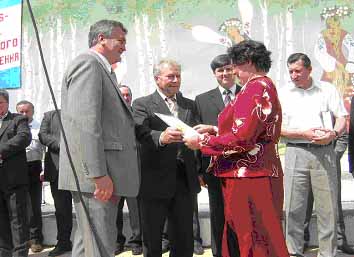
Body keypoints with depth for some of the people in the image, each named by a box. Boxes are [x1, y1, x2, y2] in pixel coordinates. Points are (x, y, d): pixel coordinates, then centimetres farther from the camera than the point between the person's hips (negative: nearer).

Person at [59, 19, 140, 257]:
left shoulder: (102, 70, 23)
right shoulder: (88, 63, -7)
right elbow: (84, 121, -19)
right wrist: (98, 174, -24)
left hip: (101, 175, 10)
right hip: (94, 176, -10)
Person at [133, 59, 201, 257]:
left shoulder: (190, 105, 16)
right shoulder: (142, 104, 1)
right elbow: (142, 135, -16)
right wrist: (161, 137, -36)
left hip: (185, 181, 4)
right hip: (155, 181, -3)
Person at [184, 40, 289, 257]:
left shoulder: (256, 87, -16)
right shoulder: (265, 86, 17)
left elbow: (242, 138, -22)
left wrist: (202, 141, -12)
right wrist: (215, 130, 15)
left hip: (249, 176, -10)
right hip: (257, 172, 10)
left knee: (252, 239, -1)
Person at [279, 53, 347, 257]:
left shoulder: (327, 89, 9)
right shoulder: (284, 94, 8)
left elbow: (342, 118, 8)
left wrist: (334, 133, -13)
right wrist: (304, 134, -10)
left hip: (324, 152, 0)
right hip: (296, 152, 0)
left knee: (328, 207, 2)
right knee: (294, 207, 3)